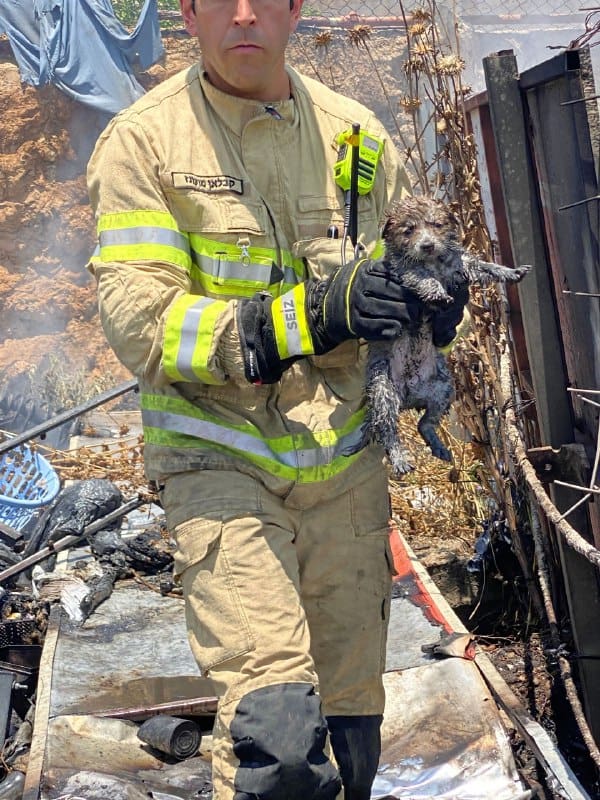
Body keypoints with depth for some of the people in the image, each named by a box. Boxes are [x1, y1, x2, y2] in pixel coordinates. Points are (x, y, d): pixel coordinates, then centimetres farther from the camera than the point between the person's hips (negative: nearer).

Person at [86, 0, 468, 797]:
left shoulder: (355, 133, 4)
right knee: (278, 732, -18)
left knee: (351, 706, 16)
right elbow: (140, 323, -16)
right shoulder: (143, 141, -7)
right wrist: (307, 313, -26)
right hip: (221, 458, -4)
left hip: (343, 460, 5)